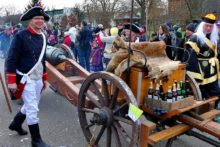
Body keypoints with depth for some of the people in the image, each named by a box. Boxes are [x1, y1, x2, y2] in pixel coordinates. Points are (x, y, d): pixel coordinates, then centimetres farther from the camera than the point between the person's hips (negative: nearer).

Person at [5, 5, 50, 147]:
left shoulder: (43, 37, 8)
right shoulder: (21, 36, -13)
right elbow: (11, 60, -14)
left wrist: (44, 78, 17)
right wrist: (11, 81, -17)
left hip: (38, 79, 8)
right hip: (26, 79, -7)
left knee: (30, 106, 20)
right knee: (33, 109, -3)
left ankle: (16, 124, 45)